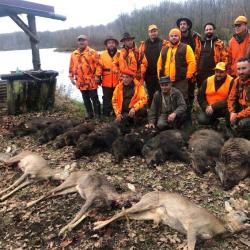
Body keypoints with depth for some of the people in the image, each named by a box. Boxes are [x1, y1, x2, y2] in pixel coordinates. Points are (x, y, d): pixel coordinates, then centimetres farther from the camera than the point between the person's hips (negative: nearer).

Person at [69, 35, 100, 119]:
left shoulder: (92, 52, -5)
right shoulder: (74, 54, 10)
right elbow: (71, 67, 15)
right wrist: (71, 77, 11)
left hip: (91, 81, -5)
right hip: (80, 81, 5)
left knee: (94, 98, 1)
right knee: (86, 99, 14)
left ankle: (97, 115, 11)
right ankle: (90, 114, 25)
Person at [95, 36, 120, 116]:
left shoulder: (120, 54, 2)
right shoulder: (102, 55, 2)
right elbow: (99, 66, -2)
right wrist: (98, 76, -10)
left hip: (118, 82, 1)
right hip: (106, 82, 0)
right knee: (106, 99, 8)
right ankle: (106, 115, 18)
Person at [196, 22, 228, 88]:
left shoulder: (219, 43, 3)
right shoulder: (200, 43, 14)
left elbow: (224, 58, -1)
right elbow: (196, 58, 13)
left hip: (214, 73, -3)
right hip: (201, 73, 4)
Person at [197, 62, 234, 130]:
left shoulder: (231, 82, -13)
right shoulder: (208, 80, 0)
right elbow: (200, 97, 8)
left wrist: (214, 107, -25)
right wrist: (206, 107, -10)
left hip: (223, 108, -3)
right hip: (210, 109, 3)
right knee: (201, 120, -22)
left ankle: (228, 127, -4)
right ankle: (214, 122, 15)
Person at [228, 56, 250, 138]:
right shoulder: (237, 80, 1)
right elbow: (231, 98, 7)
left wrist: (237, 115, -20)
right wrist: (232, 112, -11)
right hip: (243, 109, 8)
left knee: (243, 123, -31)